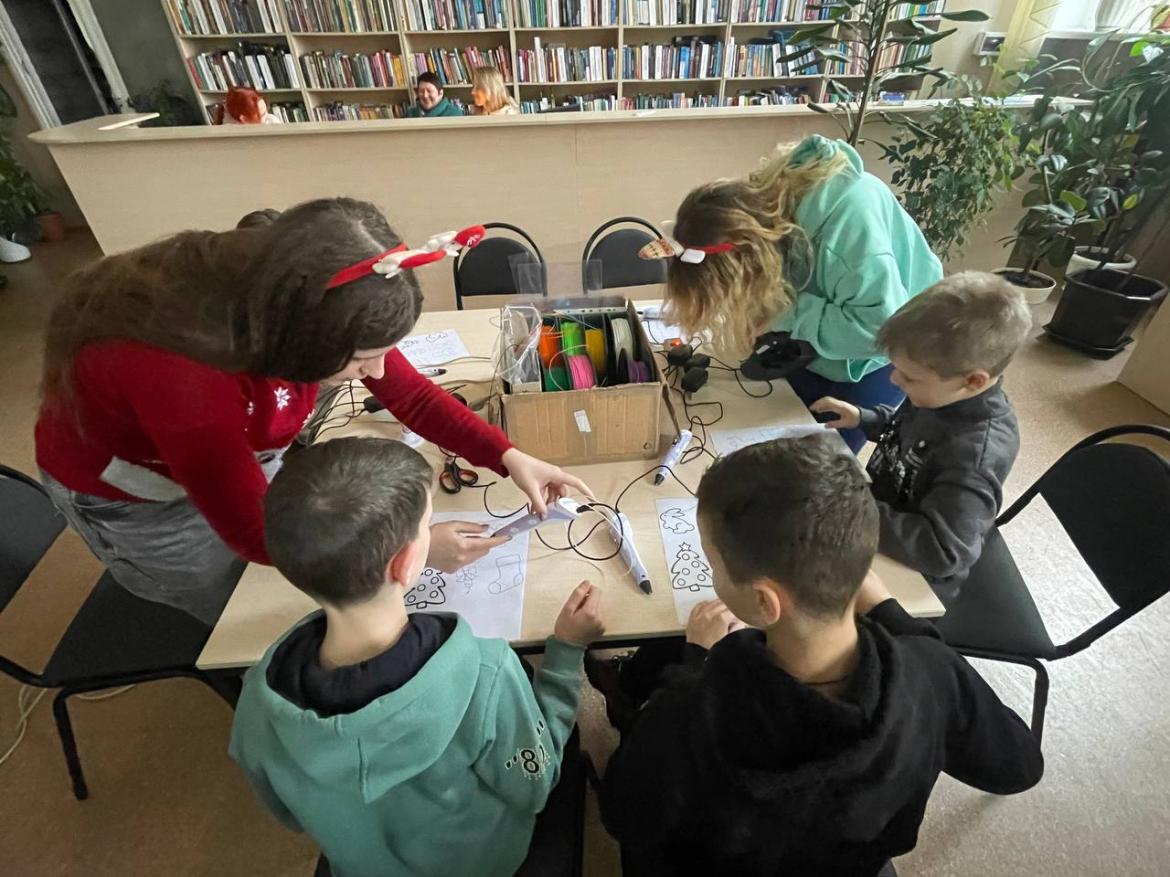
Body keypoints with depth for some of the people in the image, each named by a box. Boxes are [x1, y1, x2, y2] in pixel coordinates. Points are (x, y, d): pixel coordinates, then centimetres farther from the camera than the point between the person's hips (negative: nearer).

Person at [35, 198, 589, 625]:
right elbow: (255, 533, -34)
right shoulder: (178, 372, -44)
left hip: (243, 451, 5)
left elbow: (410, 395, -17)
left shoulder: (308, 302, -27)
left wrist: (510, 458, -27)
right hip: (137, 495, -4)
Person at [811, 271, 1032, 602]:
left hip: (911, 583, -7)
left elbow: (941, 551, -37)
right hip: (883, 512, 7)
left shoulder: (976, 454, -34)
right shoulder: (948, 395, -11)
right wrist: (862, 418, -5)